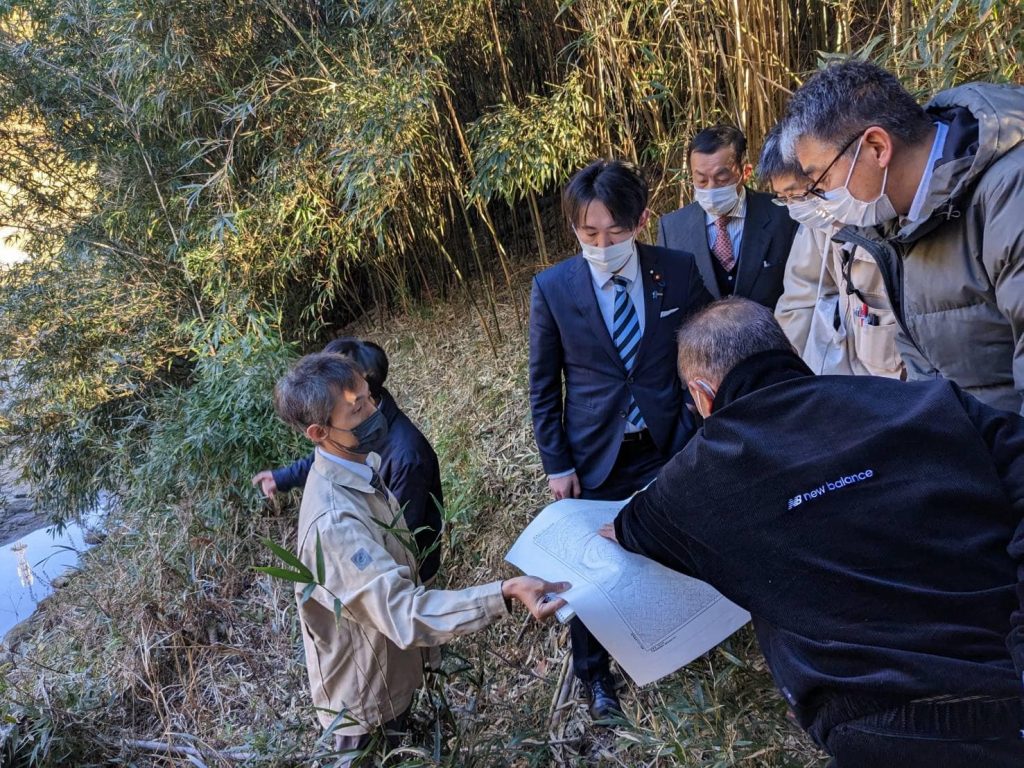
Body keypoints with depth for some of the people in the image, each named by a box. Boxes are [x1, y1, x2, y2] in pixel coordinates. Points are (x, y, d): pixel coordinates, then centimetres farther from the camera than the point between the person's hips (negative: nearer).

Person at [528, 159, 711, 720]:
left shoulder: (680, 272, -6)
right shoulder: (552, 288, -8)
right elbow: (544, 386, -1)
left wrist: (694, 435, -3)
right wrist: (556, 464, -3)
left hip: (669, 448, 1)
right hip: (595, 458, 0)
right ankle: (594, 674, 36)